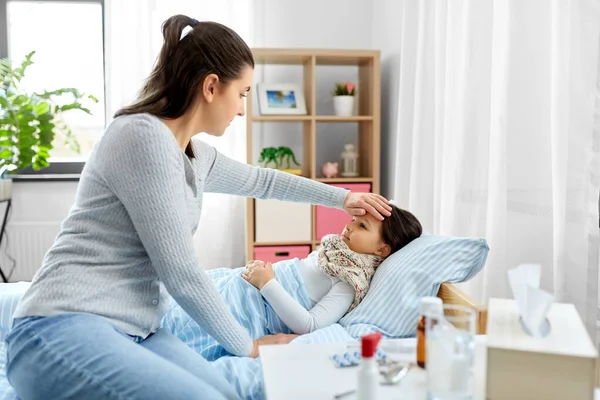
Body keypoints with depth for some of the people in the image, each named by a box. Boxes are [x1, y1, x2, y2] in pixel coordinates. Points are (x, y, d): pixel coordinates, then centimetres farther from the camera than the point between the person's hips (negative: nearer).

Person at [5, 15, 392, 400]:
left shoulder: (196, 156, 12)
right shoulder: (144, 136, -16)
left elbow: (261, 180, 32)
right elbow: (180, 272, -15)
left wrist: (341, 197, 40)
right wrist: (247, 345, -2)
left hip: (134, 331, 8)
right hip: (65, 331, -8)